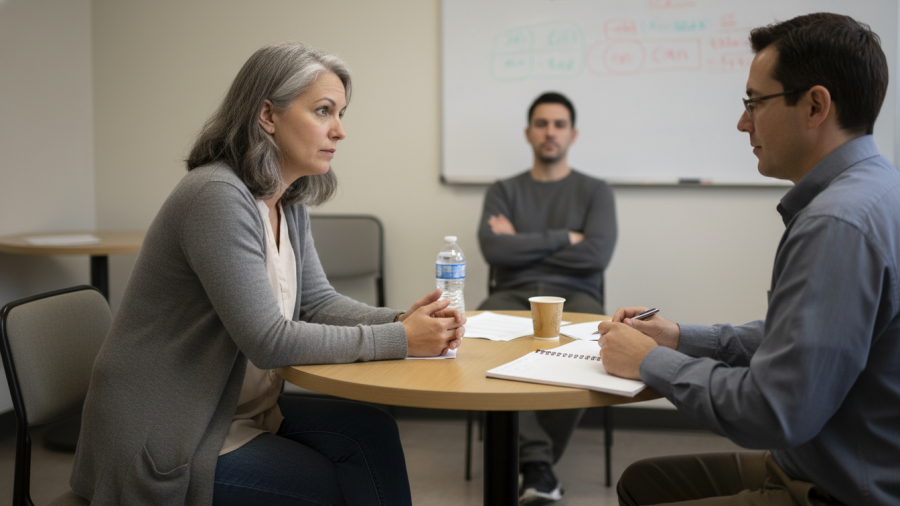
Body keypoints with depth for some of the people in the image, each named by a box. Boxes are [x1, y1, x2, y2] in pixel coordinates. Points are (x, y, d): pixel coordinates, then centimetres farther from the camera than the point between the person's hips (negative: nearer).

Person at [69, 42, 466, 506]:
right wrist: (400, 339, -22)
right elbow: (269, 342, -26)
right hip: (167, 441, -8)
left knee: (370, 432, -10)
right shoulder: (218, 197, -24)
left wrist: (403, 320, -10)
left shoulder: (289, 204, 6)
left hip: (242, 410, 8)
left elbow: (318, 302, 9)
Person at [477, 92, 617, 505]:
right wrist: (563, 238, -3)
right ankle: (538, 463, -33)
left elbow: (596, 255, -4)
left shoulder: (595, 192, 14)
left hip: (574, 297, 0)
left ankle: (531, 462, -18)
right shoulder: (504, 191, 17)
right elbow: (494, 249, -3)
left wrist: (523, 246, -1)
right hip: (513, 296, 1)